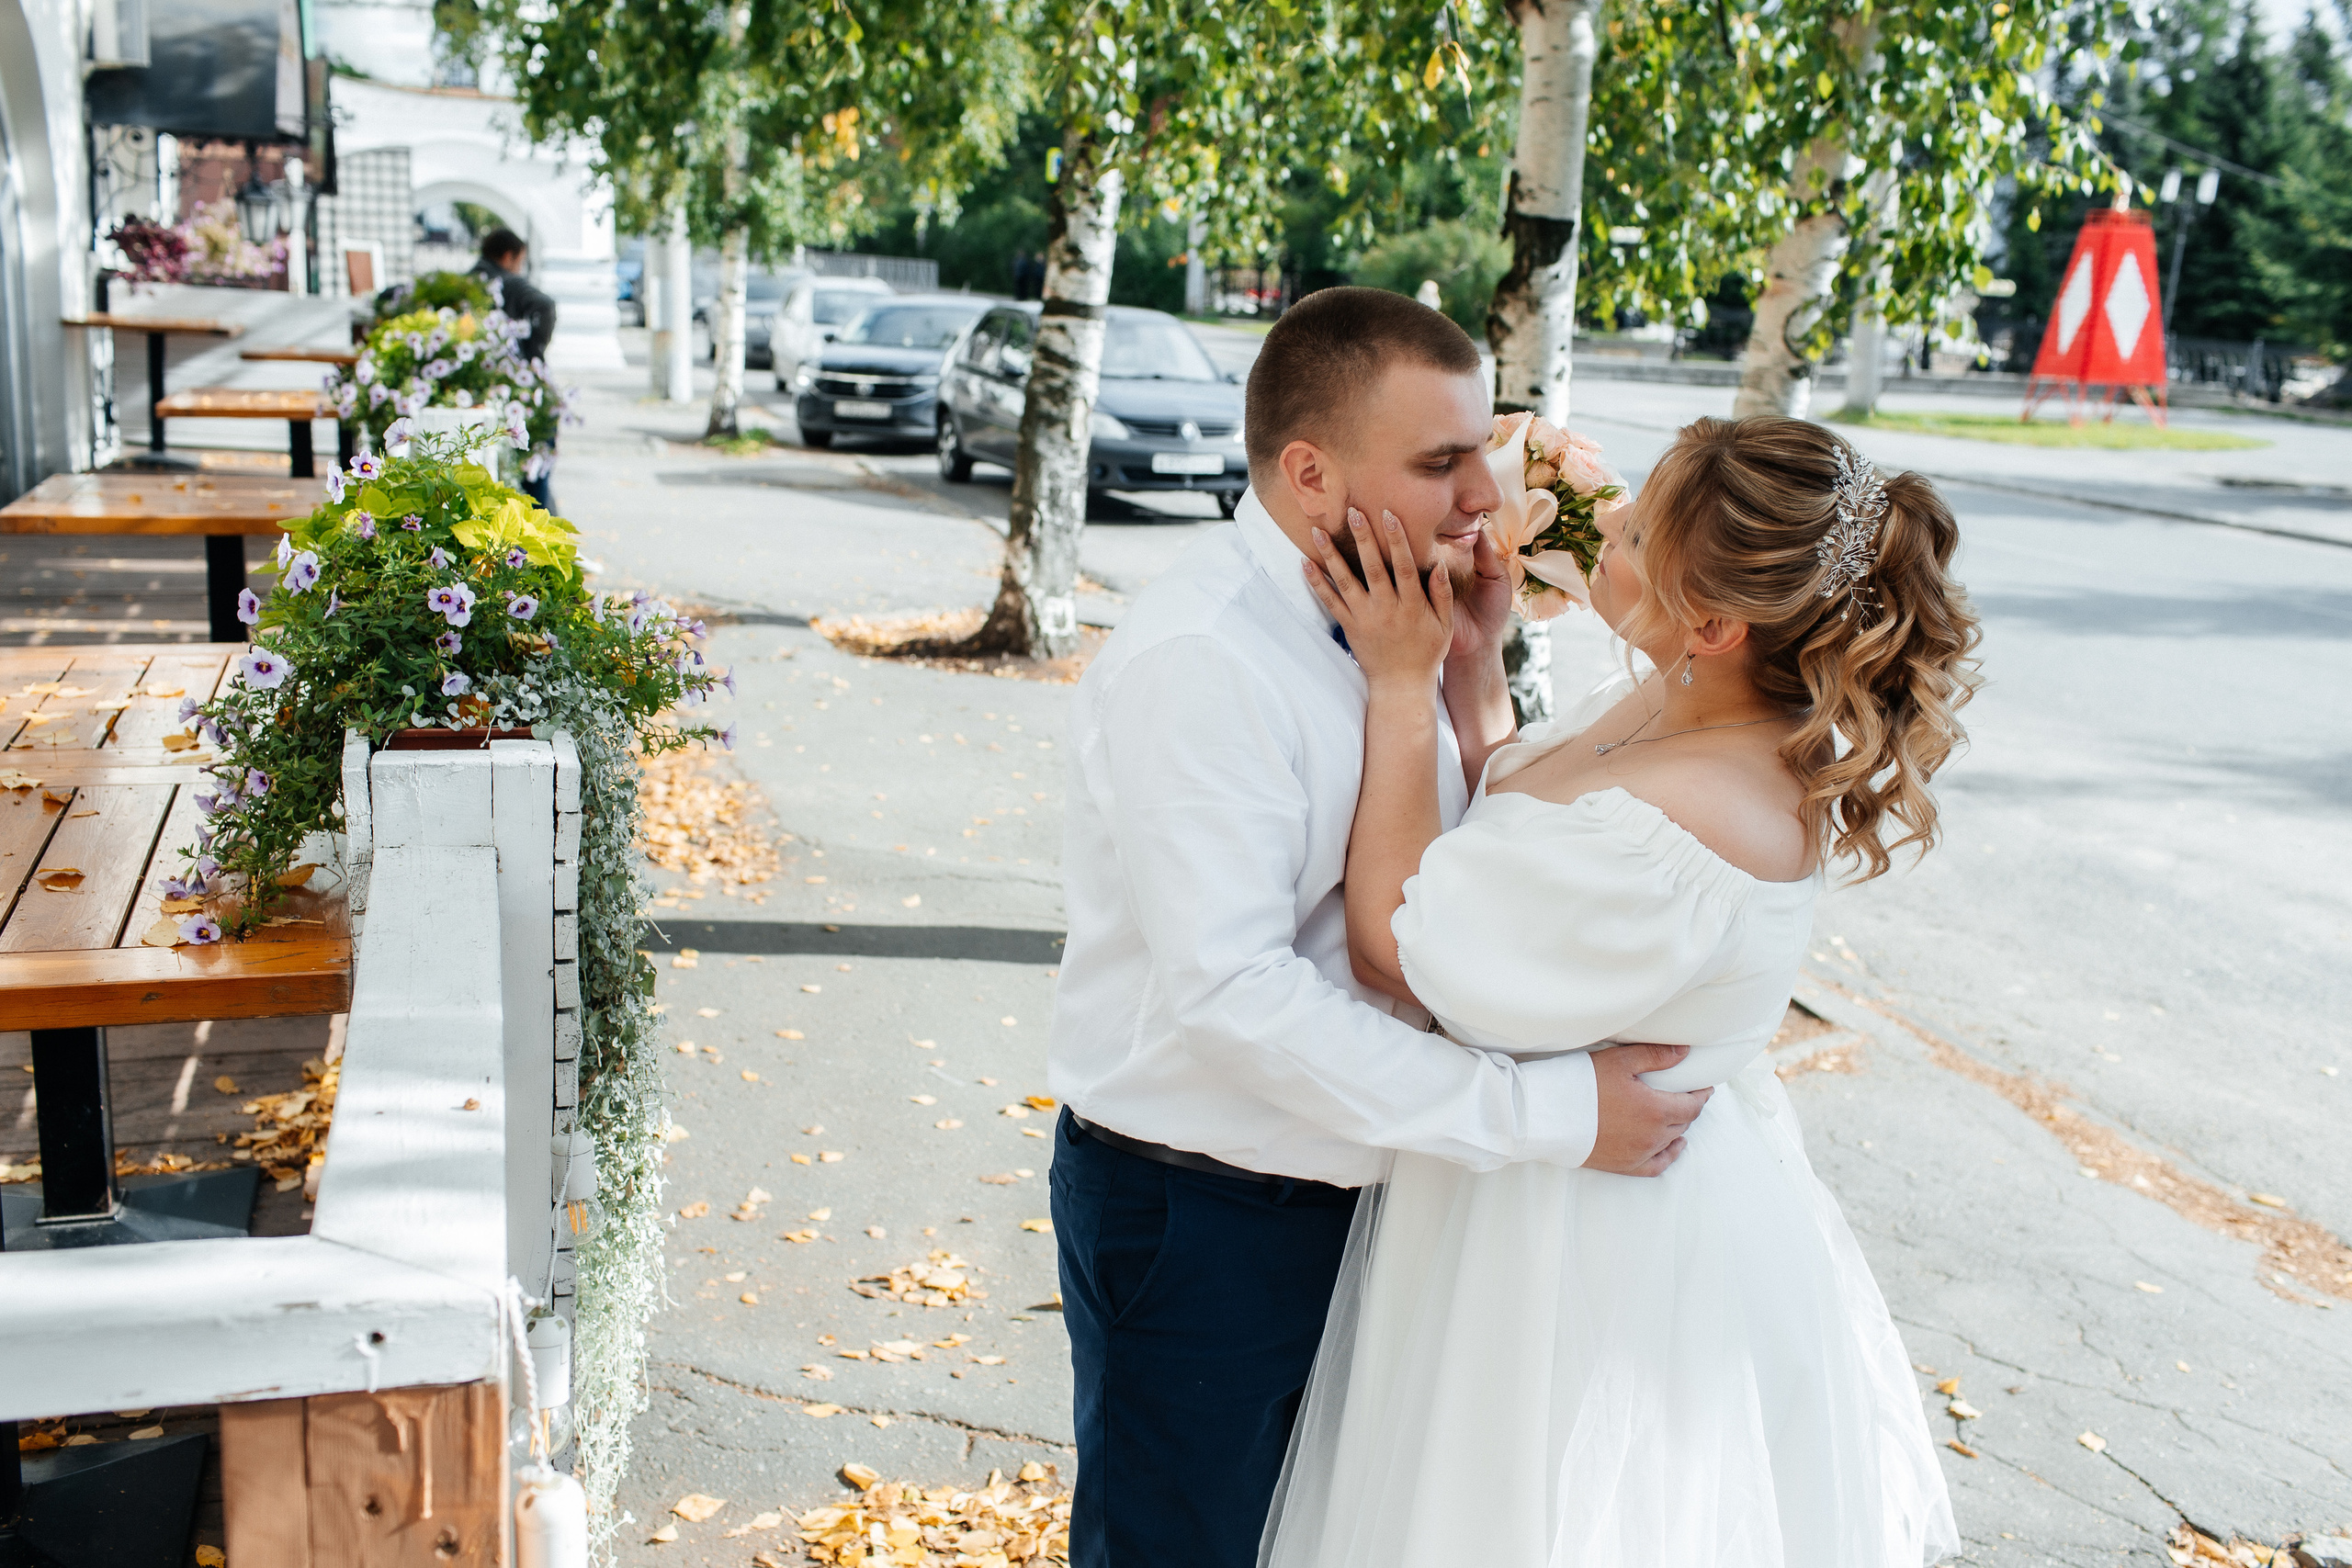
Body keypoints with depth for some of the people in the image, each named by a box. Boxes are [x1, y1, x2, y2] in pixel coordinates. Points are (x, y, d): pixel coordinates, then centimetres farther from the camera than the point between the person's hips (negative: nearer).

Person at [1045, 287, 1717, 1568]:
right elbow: (1231, 991, -31)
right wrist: (1545, 1113, -29)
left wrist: (1471, 673, -5)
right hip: (1194, 1216, -8)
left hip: (1327, 1183, 8)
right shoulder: (1198, 656, -25)